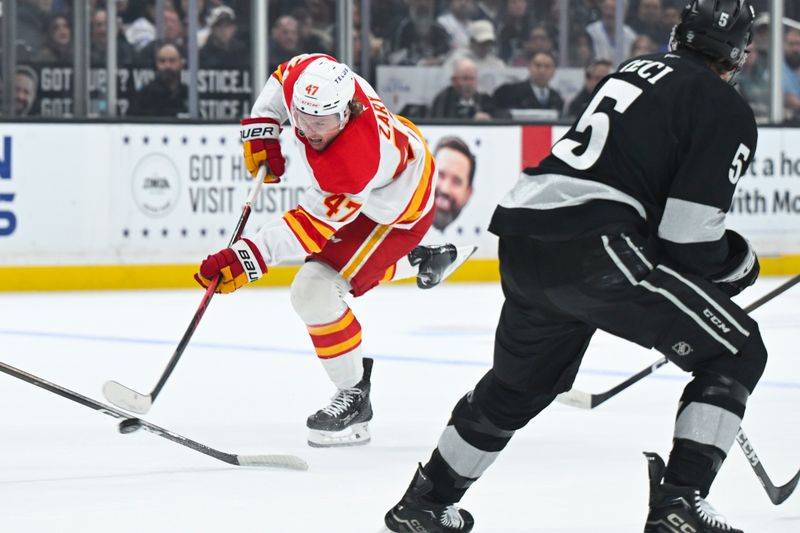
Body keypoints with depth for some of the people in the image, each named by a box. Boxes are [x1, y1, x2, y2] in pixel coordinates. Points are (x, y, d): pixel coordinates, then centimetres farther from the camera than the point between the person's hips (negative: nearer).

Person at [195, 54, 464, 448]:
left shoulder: (356, 162, -43)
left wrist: (248, 258, -41)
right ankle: (418, 261, 53)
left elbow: (313, 224, -36)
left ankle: (354, 397, -4)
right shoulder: (309, 75, -25)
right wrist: (260, 129, -8)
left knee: (315, 292, -20)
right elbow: (283, 77, 0)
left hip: (398, 210, -9)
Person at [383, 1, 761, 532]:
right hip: (595, 250, -8)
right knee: (736, 353, 3)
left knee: (518, 382, 30)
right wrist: (735, 263, 13)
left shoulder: (637, 70, 22)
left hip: (523, 235, 8)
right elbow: (687, 236, -8)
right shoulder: (728, 111, -1)